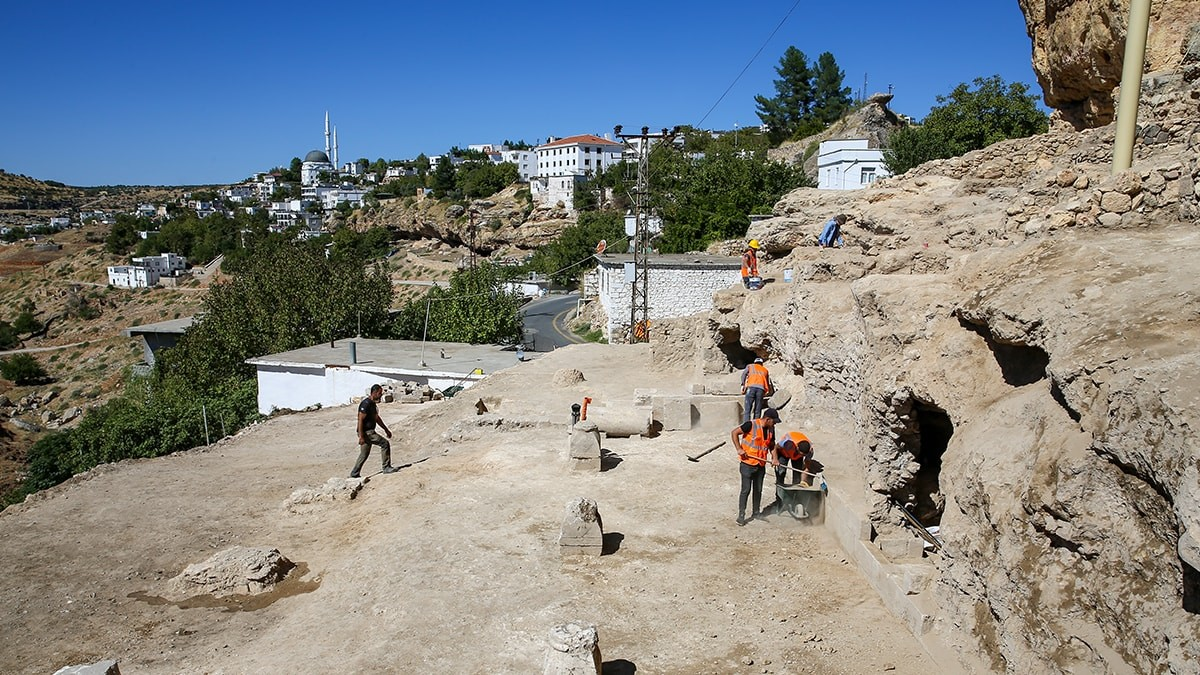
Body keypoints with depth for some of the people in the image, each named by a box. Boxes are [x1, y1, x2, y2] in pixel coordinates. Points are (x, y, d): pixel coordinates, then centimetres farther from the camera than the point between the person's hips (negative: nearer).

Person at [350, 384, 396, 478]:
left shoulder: (373, 404, 14)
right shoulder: (366, 404, -17)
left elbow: (377, 418, 26)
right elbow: (360, 420, -20)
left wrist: (386, 429, 26)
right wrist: (361, 436, -23)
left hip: (370, 432, 10)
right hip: (366, 432, -10)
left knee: (364, 455, 14)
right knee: (385, 444, -11)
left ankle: (354, 474, 21)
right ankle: (386, 467, -4)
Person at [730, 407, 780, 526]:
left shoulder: (771, 429, 5)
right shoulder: (751, 425, -16)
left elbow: (772, 444, 17)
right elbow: (734, 433, -13)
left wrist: (774, 458, 1)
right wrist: (739, 449, -17)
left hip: (761, 464, 6)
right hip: (748, 463, -6)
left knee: (758, 489, 15)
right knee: (746, 490, -4)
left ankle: (756, 512, 29)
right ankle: (741, 515, 4)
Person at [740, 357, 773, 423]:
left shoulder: (750, 366, 26)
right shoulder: (765, 370, 32)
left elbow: (744, 374, 7)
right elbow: (769, 384, 23)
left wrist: (743, 385, -1)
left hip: (751, 387, -2)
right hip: (761, 388, 2)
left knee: (747, 410, -7)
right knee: (757, 411, 3)